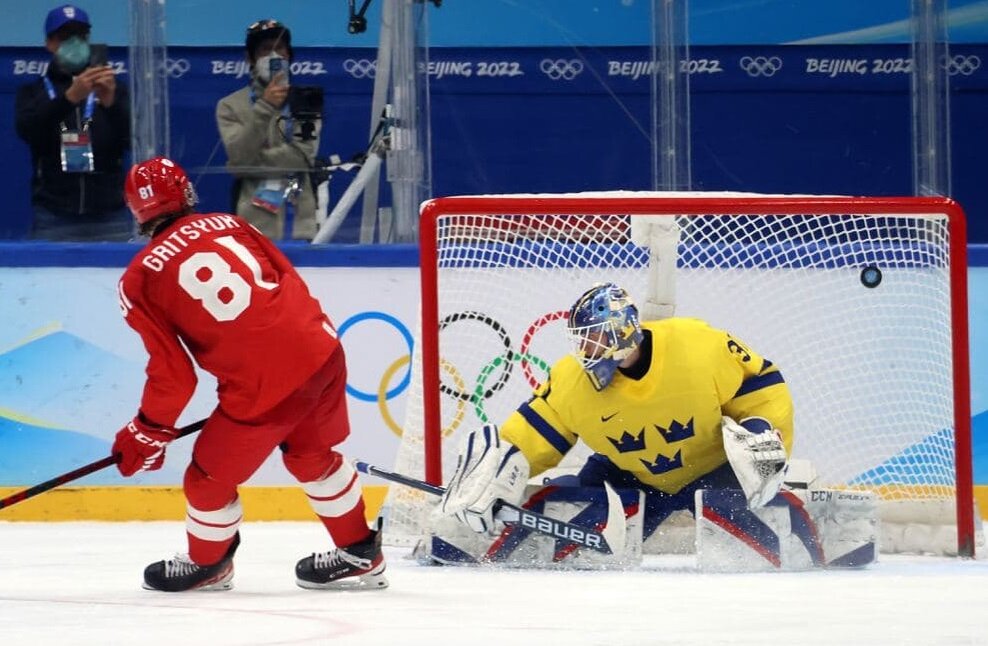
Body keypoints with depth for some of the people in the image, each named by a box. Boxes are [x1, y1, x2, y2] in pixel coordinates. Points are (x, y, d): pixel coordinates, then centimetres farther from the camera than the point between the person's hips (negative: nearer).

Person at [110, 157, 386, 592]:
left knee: (210, 477, 17)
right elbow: (289, 281, 17)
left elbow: (173, 373, -1)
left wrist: (147, 434, 13)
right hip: (321, 351, 6)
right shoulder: (227, 225, 14)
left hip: (261, 387, -6)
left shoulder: (140, 280, 1)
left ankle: (207, 564, 38)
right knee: (311, 455, 30)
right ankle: (361, 555, 40)